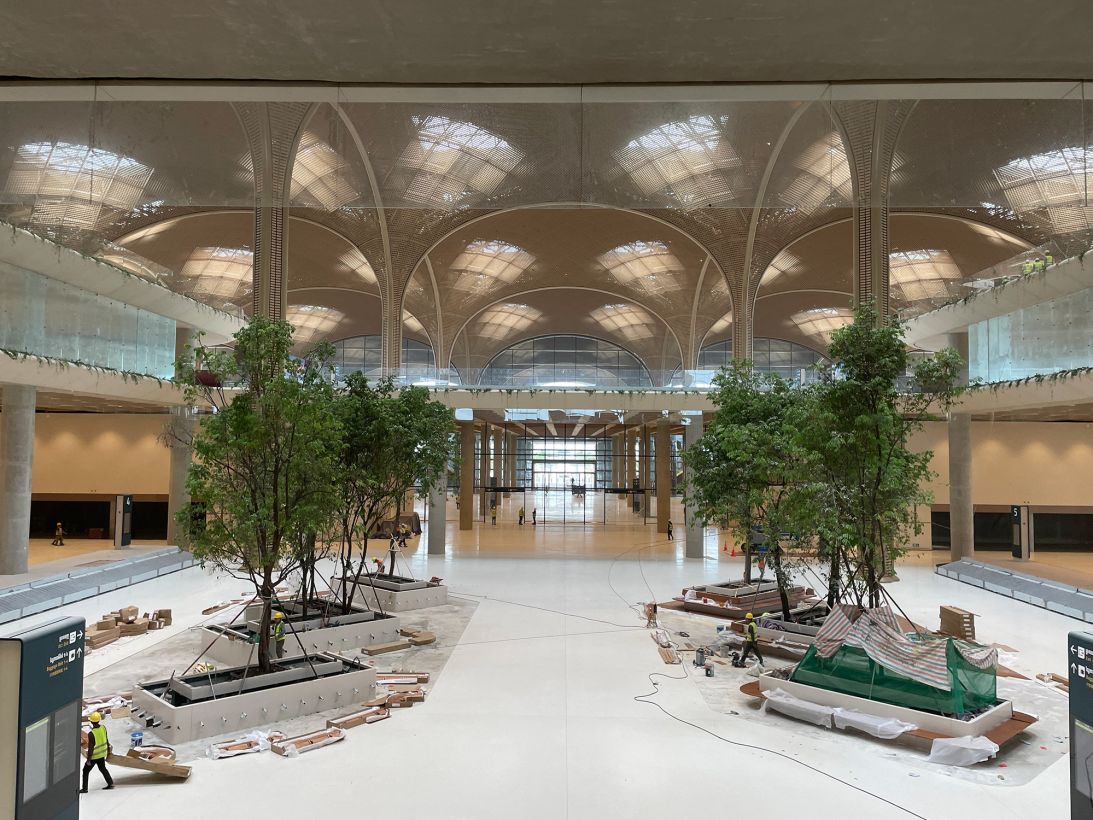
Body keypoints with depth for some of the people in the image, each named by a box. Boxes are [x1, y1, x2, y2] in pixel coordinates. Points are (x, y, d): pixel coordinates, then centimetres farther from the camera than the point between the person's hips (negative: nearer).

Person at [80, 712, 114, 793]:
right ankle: (110, 784, 26)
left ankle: (85, 789, 18)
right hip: (102, 754, 6)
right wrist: (108, 748, 22)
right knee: (102, 768, 23)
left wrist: (88, 759, -11)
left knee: (86, 771, 13)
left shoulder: (91, 734, -29)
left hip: (94, 756, -6)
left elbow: (90, 748, -22)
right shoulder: (103, 728, -10)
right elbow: (106, 740, 5)